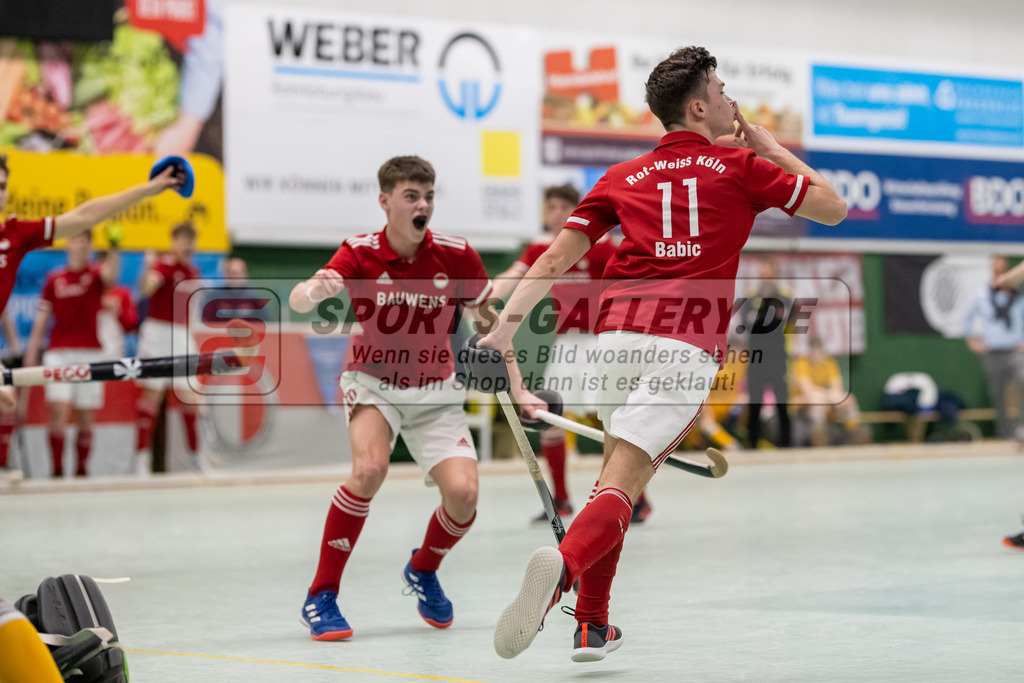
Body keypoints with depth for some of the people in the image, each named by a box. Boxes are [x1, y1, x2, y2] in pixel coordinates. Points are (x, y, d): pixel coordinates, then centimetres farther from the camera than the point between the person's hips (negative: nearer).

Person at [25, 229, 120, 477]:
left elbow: (111, 275, -21)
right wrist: (31, 353, 6)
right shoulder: (54, 279, 9)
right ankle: (57, 469, -10)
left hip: (90, 354, 0)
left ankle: (81, 471, 13)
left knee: (86, 419, 3)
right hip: (59, 353, 0)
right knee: (58, 411, -13)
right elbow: (41, 319, 11)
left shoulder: (96, 274, 5)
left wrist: (114, 250, -38)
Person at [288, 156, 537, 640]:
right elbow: (297, 301, -31)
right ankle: (321, 597, -18)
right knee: (370, 467, -31)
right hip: (371, 383, -2)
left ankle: (423, 570, 18)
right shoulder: (359, 254, -16)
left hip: (433, 391, 2)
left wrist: (517, 388, -2)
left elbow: (489, 321, 3)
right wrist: (315, 291, -54)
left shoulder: (455, 256, -12)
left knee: (463, 493, -16)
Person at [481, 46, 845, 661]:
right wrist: (771, 147, 25)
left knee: (618, 474, 22)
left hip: (618, 334, 4)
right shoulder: (739, 166, 10)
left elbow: (557, 257, 11)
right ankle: (562, 565, -42)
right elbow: (833, 208, 17)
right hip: (687, 346, -4)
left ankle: (593, 626, 20)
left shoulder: (623, 177, 19)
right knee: (621, 486, -13)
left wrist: (508, 323, 9)